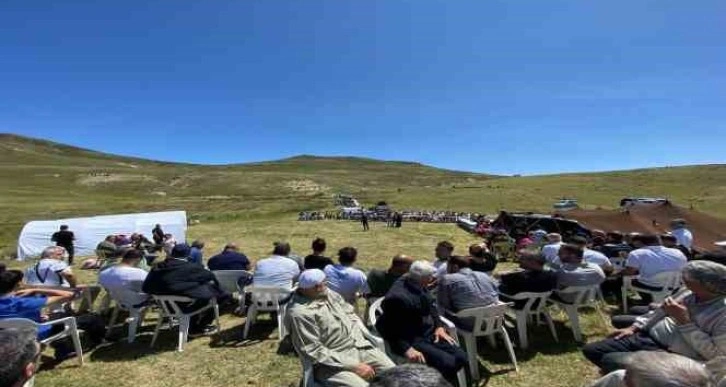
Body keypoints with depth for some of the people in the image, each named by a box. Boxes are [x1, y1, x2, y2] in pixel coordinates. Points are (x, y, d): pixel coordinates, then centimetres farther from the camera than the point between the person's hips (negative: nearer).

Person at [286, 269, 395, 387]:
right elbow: (315, 352, -19)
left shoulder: (328, 293, 4)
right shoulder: (299, 313, -18)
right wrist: (353, 366, -19)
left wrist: (360, 337, 1)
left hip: (361, 347, 6)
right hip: (333, 364, -6)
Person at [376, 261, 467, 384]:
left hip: (429, 333, 9)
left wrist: (439, 326, 1)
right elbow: (389, 329, -24)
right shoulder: (397, 297, -29)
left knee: (461, 358, 1)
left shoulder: (419, 286, -1)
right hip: (411, 340, -8)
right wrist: (407, 349, -31)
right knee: (448, 363, -21)